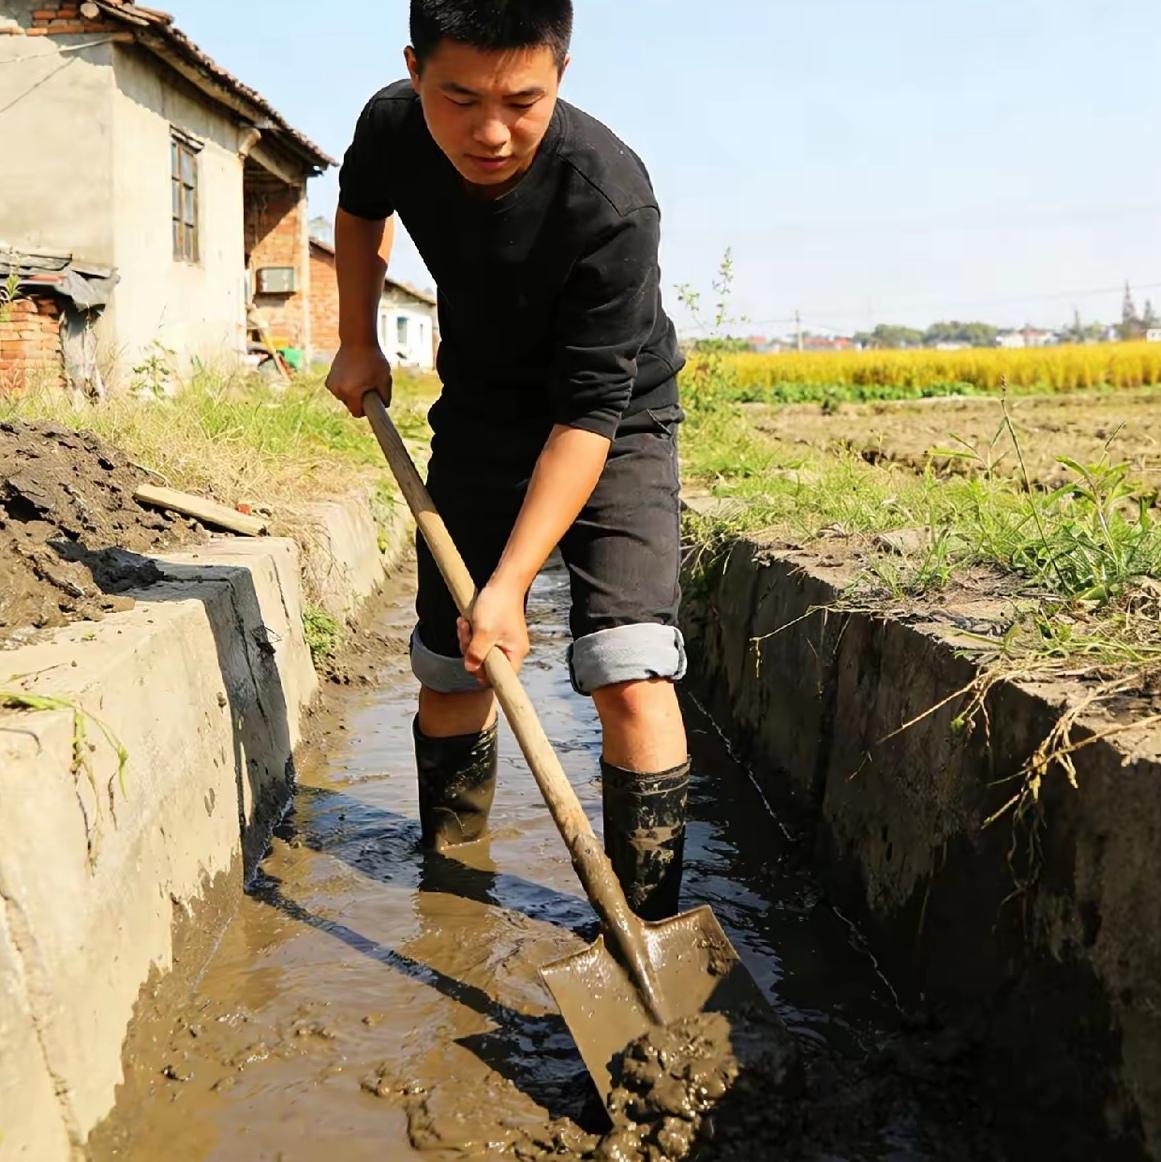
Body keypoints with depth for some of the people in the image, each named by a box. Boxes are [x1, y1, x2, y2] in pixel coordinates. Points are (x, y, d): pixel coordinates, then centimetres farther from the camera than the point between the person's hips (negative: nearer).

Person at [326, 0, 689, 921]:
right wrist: (358, 341, 7)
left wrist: (511, 582, -35)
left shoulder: (612, 203, -34)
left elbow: (588, 414, -32)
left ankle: (647, 930, -9)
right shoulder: (393, 126, -18)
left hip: (614, 423, -4)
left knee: (629, 673, -20)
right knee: (446, 664, 8)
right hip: (481, 413, 5)